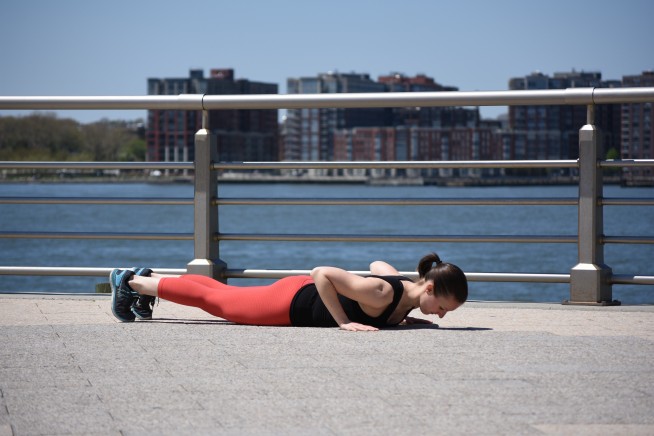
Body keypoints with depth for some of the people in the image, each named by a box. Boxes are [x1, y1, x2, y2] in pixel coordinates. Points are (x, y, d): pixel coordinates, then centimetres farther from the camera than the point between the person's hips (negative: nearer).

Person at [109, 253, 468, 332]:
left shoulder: (407, 288, -12)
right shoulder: (383, 294, -37)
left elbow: (378, 264, 10)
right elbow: (321, 273, -37)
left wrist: (400, 317, 3)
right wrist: (345, 323, -35)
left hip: (304, 294, 7)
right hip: (290, 303, -7)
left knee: (224, 293, 26)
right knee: (213, 299, 13)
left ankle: (148, 280, 45)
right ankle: (132, 282, 32)